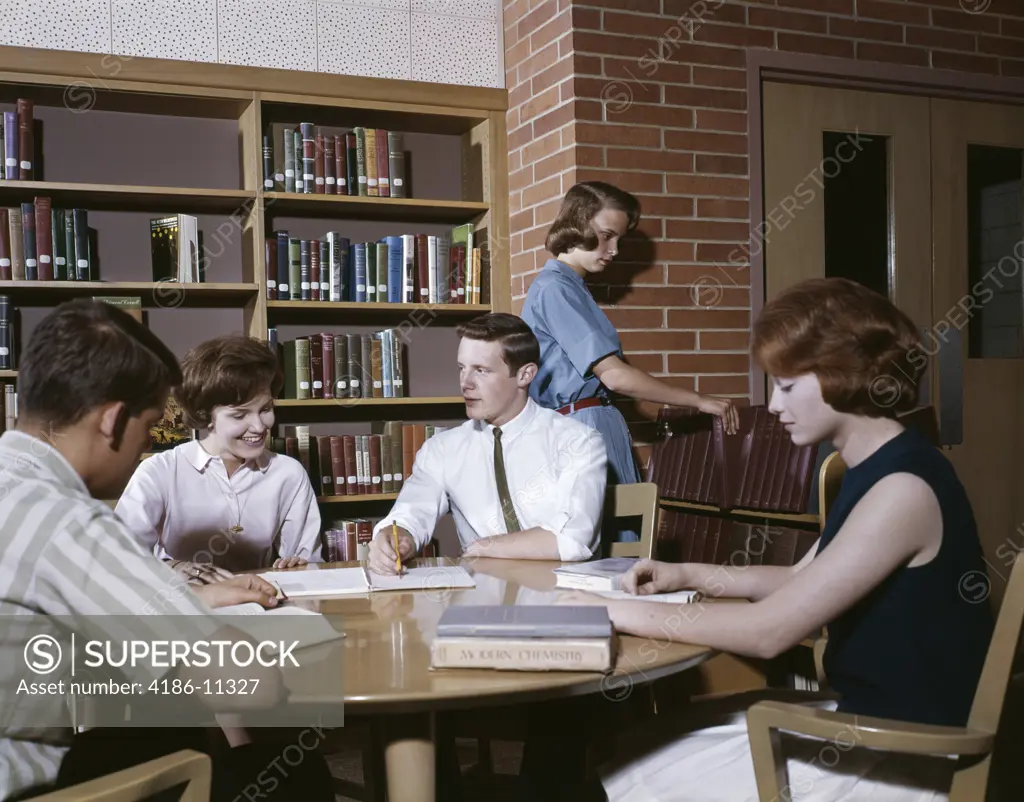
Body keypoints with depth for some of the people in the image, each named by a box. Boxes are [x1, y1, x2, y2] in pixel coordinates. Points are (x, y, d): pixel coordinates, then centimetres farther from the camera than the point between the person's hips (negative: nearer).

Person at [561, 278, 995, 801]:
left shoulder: (905, 487, -23)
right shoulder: (875, 472, 8)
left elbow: (769, 631, -26)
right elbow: (802, 582, 20)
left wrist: (623, 611, -17)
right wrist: (687, 575, 7)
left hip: (900, 759, -9)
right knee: (625, 756, 6)